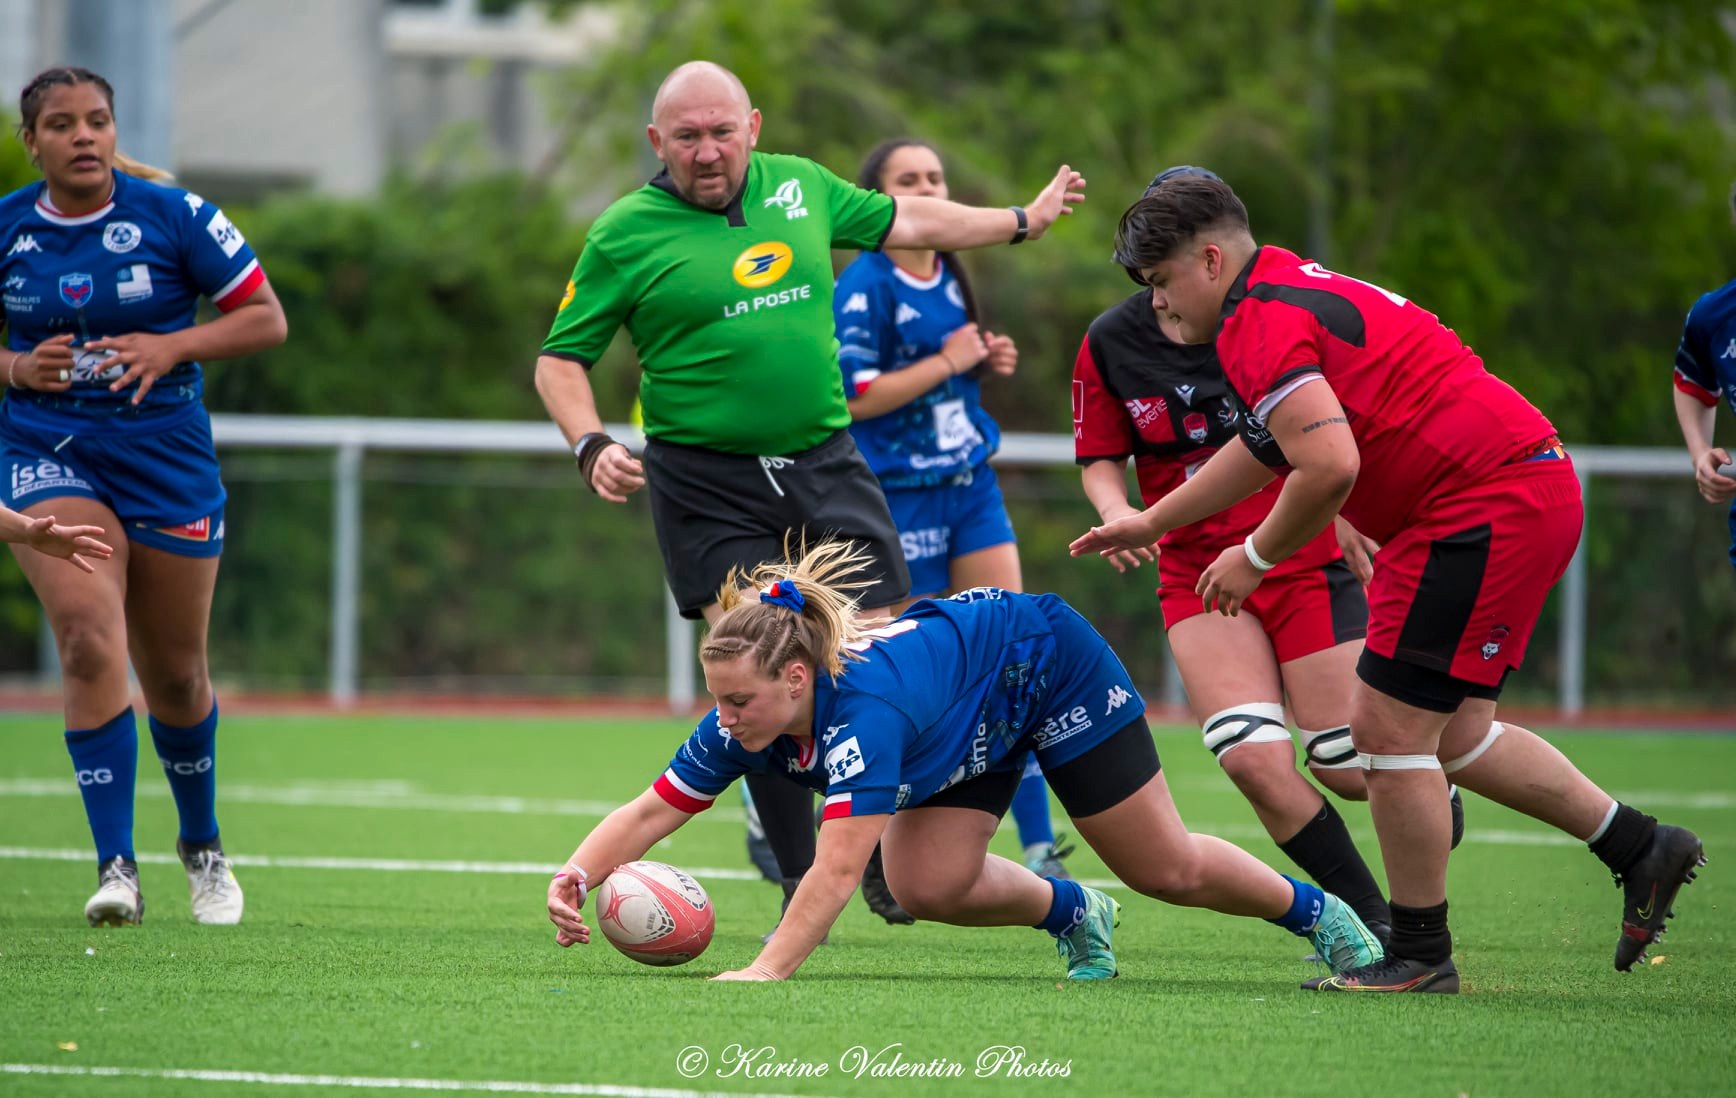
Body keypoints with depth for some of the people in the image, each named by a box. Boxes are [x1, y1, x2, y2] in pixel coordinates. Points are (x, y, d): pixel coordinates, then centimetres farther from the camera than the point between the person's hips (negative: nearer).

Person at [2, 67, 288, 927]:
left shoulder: (173, 215, -5)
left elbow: (267, 319, -1)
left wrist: (173, 346, -15)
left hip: (167, 463, 0)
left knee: (174, 675, 10)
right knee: (90, 641, -21)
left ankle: (203, 846, 36)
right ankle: (116, 869, -21)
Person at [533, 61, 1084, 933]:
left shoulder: (800, 188, 8)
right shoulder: (625, 236, -4)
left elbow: (903, 223, 24)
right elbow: (560, 360, 1)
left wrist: (1024, 220, 33)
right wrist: (592, 446, -17)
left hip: (825, 464, 4)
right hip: (707, 485, -4)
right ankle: (802, 885, 2)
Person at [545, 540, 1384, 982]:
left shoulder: (864, 708, -44)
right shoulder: (744, 725, -24)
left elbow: (838, 868, -51)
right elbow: (648, 813, -20)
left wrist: (766, 971, -60)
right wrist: (578, 875, -38)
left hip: (1049, 662, -6)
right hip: (975, 725, 7)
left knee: (1167, 870, 4)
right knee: (928, 887, -9)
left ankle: (1316, 913, 32)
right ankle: (1073, 915, 22)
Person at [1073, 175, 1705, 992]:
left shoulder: (1259, 325, -14)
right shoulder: (1289, 289, 19)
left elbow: (1329, 467, -26)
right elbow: (1267, 443, 34)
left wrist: (1255, 557, -9)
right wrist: (1151, 522, 40)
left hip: (1483, 509, -10)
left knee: (1387, 728, -4)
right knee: (1451, 733, 18)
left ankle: (1418, 954, 5)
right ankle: (1639, 848, 25)